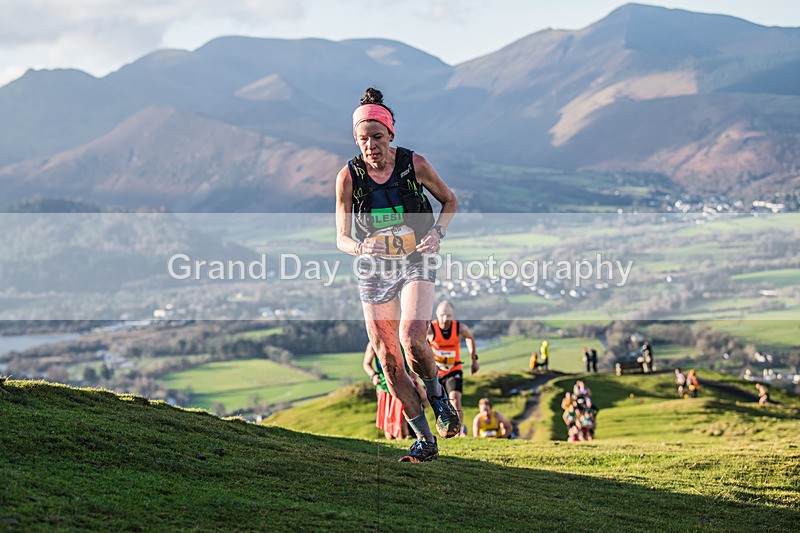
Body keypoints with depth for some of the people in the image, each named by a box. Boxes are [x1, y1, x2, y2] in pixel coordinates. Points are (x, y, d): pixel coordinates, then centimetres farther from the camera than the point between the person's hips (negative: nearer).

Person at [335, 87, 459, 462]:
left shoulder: (414, 164, -11)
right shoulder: (348, 177, -9)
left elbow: (449, 201, 7)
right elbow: (342, 238, -4)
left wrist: (438, 233, -11)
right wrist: (360, 248, -26)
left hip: (416, 262, -2)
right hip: (374, 270, 2)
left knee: (412, 339, -25)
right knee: (388, 360, -1)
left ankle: (438, 399, 7)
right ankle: (425, 441, 11)